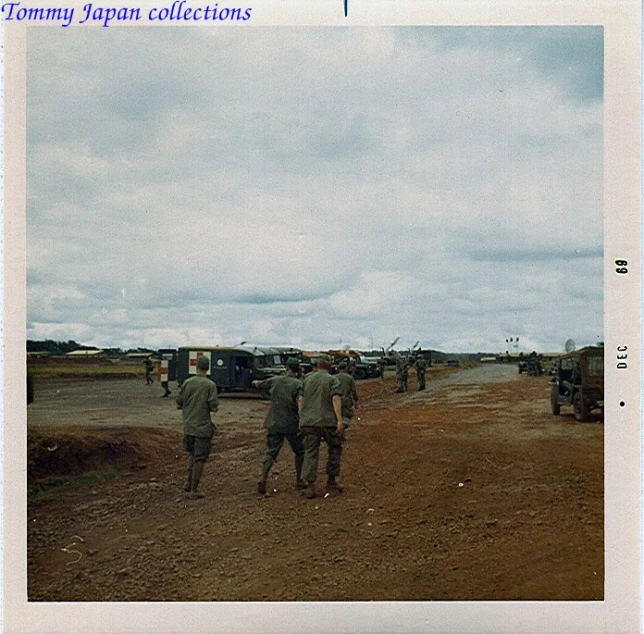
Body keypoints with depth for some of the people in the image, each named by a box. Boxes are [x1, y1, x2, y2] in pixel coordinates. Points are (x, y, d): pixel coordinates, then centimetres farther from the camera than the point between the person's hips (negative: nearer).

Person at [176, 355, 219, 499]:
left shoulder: (187, 383, -1)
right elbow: (214, 407, -14)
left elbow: (179, 404, 4)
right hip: (203, 427, -4)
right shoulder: (210, 385, -11)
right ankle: (194, 490, 10)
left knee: (191, 454, 24)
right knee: (199, 458, 5)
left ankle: (188, 482, 17)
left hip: (188, 426, 4)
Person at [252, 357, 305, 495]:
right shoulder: (298, 384, -8)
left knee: (271, 452, 7)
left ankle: (263, 477, -12)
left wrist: (255, 382, 45)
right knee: (300, 452, 15)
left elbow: (259, 384, 23)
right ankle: (299, 480, 20)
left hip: (274, 423, 3)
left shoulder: (275, 380, 5)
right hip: (292, 424, -3)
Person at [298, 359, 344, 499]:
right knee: (335, 449, 16)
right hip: (328, 421, -3)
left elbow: (301, 400, 11)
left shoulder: (307, 378, 13)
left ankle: (310, 486, 0)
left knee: (310, 453, 4)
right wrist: (340, 420, -15)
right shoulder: (332, 380, 1)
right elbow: (335, 399, -11)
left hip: (308, 422, 3)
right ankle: (331, 480, 19)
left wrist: (301, 419, 16)